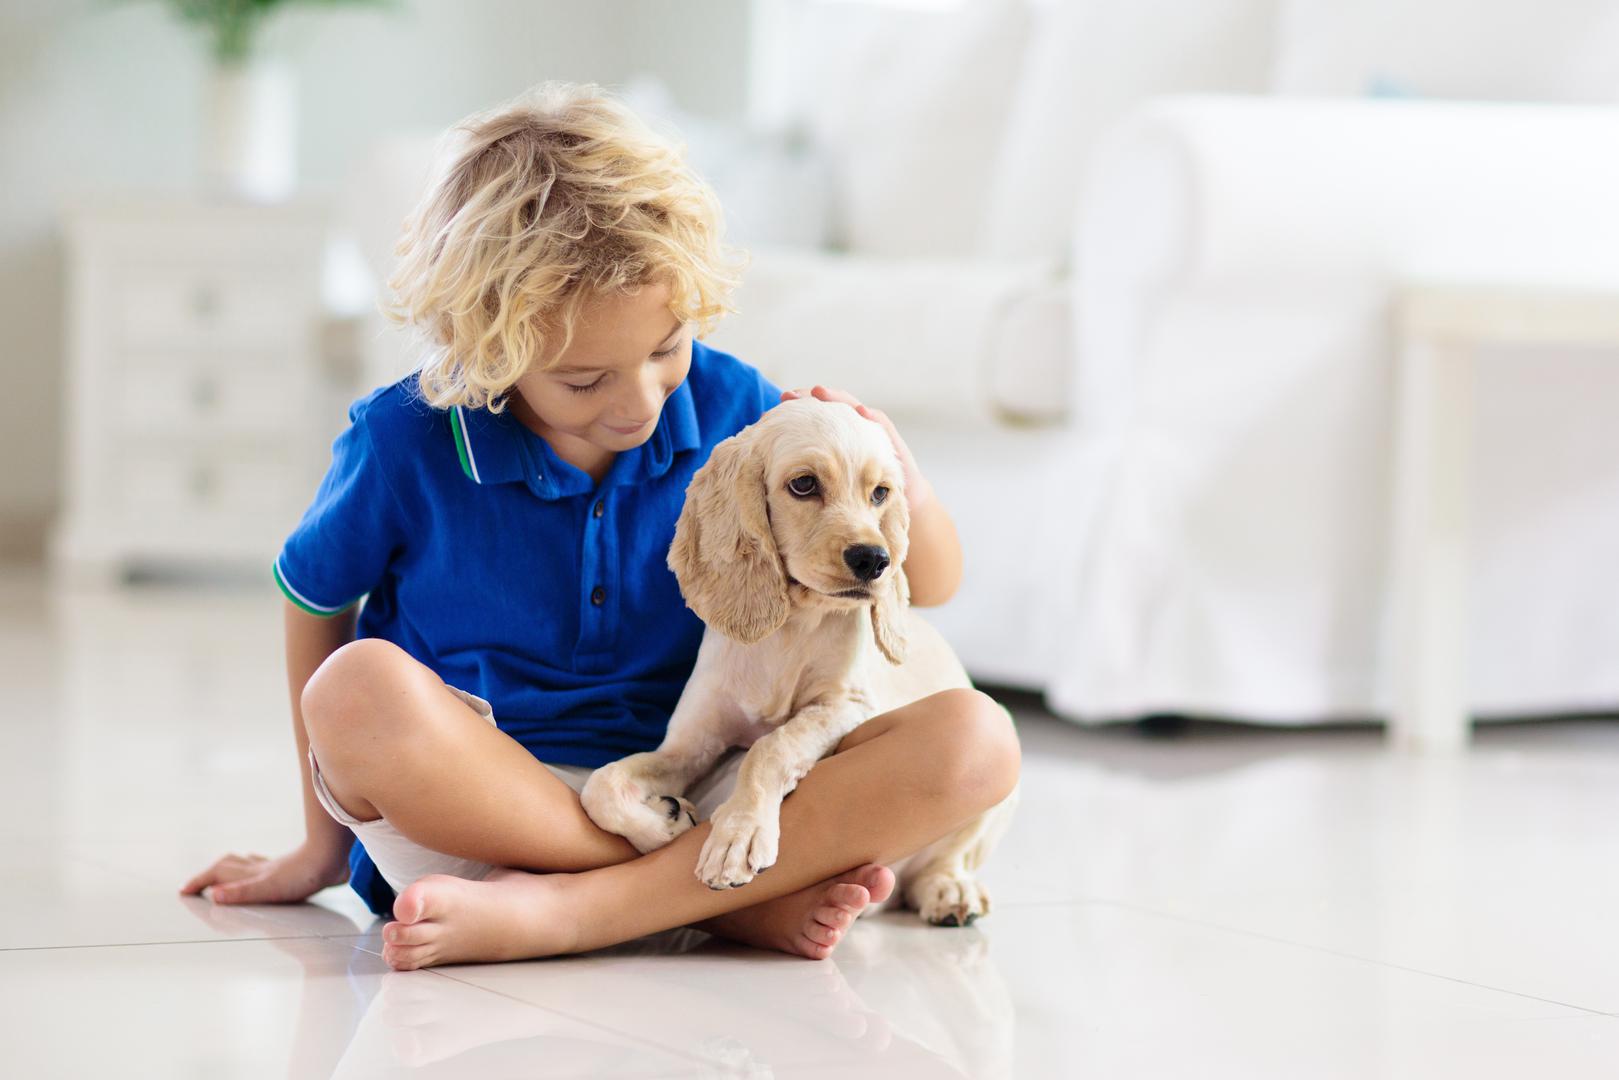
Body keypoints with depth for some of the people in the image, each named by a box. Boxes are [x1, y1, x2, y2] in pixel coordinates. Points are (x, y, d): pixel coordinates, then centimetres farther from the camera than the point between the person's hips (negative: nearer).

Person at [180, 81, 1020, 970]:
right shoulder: (404, 443, -8)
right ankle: (738, 898, -27)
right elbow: (315, 600, 10)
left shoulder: (726, 408, -2)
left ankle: (563, 911, -30)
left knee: (974, 741, -21)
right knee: (358, 692, -35)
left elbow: (928, 588, 6)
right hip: (478, 809, -2)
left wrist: (896, 482, -17)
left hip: (691, 798, 2)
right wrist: (324, 844, 15)